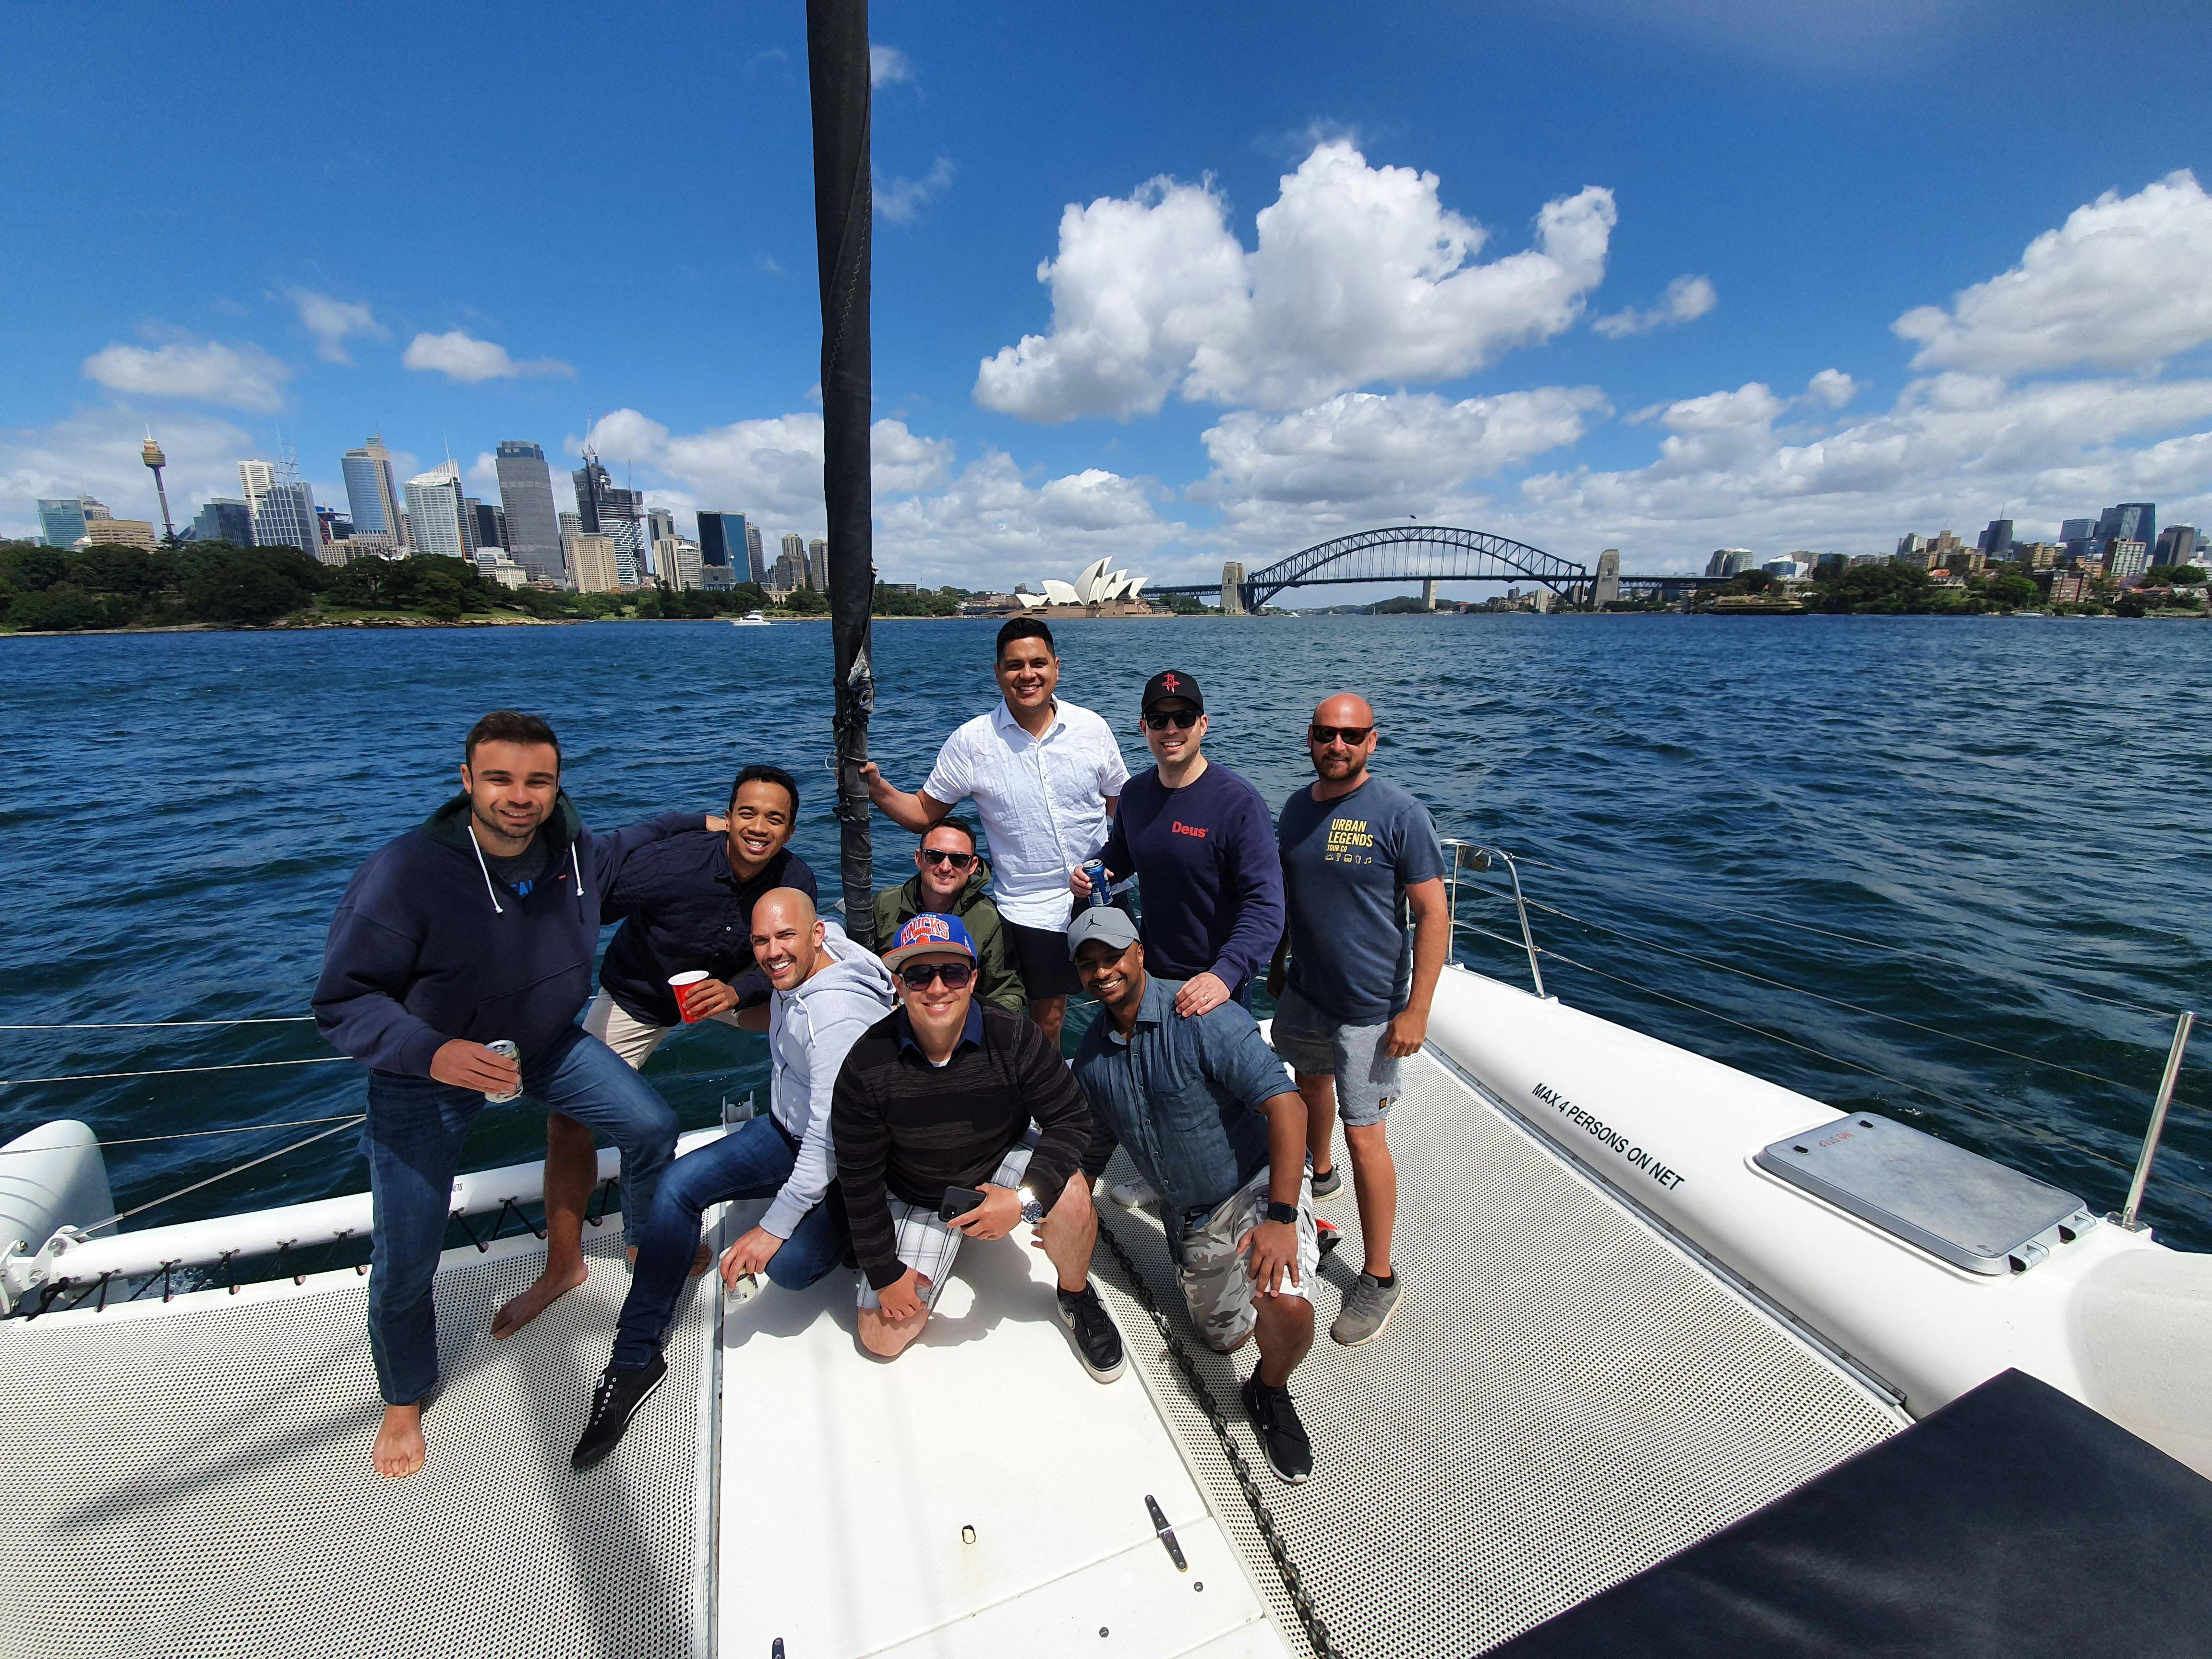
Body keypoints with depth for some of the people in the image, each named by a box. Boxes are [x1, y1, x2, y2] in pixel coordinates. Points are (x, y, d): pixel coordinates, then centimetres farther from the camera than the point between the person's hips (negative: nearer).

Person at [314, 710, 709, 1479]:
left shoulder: (573, 851, -14)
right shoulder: (402, 875, -31)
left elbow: (618, 847, 13)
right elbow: (343, 1003, -26)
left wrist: (698, 823, 12)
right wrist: (432, 1052, -42)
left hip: (546, 1047, 4)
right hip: (425, 1072, -4)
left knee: (653, 1128, 1)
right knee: (404, 1263, 3)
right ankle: (404, 1402, 36)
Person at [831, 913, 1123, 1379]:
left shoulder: (1015, 1039, -26)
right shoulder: (866, 1067, -24)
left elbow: (1072, 1119, -18)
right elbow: (858, 1178, -12)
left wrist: (1026, 1197, -31)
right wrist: (884, 1272, -8)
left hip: (1002, 1166, -1)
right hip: (916, 1196, 1)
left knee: (1070, 1197, -31)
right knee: (882, 1338, -2)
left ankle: (1076, 1297, 3)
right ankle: (936, 1251, 29)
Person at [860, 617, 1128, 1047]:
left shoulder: (1091, 728, -3)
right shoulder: (971, 743, -8)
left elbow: (1124, 806, 6)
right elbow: (923, 814, -3)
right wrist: (875, 787, -19)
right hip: (1031, 910, -2)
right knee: (1046, 1018, 11)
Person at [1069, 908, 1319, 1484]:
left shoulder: (1201, 1017, -24)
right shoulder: (1093, 1052, -3)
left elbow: (1286, 1104, -30)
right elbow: (1093, 1146, 11)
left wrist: (1282, 1217, -36)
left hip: (1257, 1185, -6)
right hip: (1188, 1217, 6)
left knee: (1286, 1309, -29)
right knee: (1224, 1337, 19)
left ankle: (1271, 1394, 5)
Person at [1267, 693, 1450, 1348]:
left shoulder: (1399, 814, -17)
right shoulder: (1297, 807, 1)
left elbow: (1434, 915, -16)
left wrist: (1417, 1010, -18)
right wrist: (1276, 965, 16)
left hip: (1370, 1006, -6)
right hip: (1304, 991, 6)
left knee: (1364, 1137, 0)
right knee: (1311, 1081, 27)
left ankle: (1379, 1277, 19)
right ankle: (1321, 1173, 56)